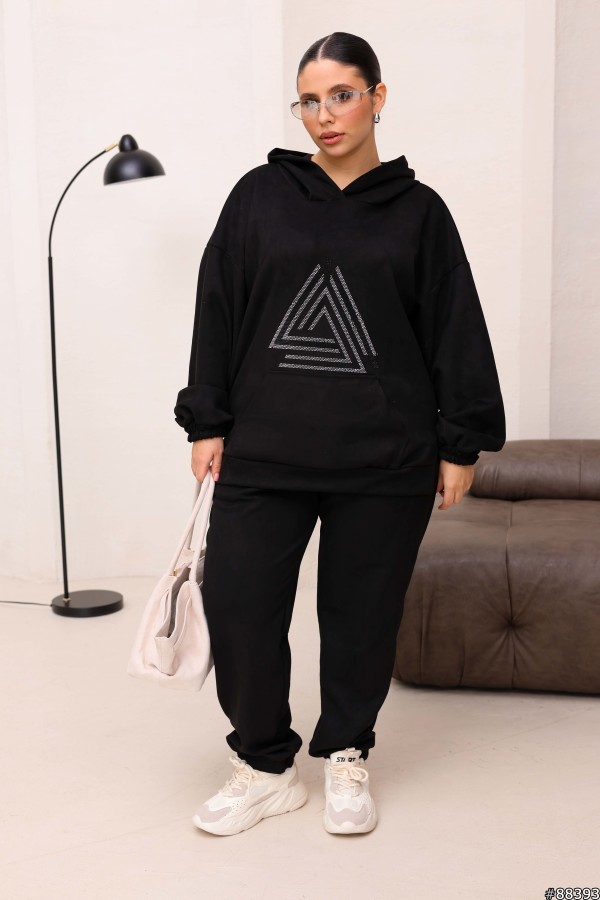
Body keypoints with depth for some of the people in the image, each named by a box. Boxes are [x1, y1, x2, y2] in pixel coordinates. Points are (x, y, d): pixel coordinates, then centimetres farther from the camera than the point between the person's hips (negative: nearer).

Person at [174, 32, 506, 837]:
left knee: (363, 614, 8)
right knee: (237, 604, -2)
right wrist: (208, 423, 4)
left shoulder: (417, 211, 5)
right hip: (263, 453, 1)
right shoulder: (259, 196, 6)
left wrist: (461, 441, 1)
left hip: (386, 462, 0)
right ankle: (266, 765, 19)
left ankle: (345, 757, 31)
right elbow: (217, 314, 7)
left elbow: (455, 331, 4)